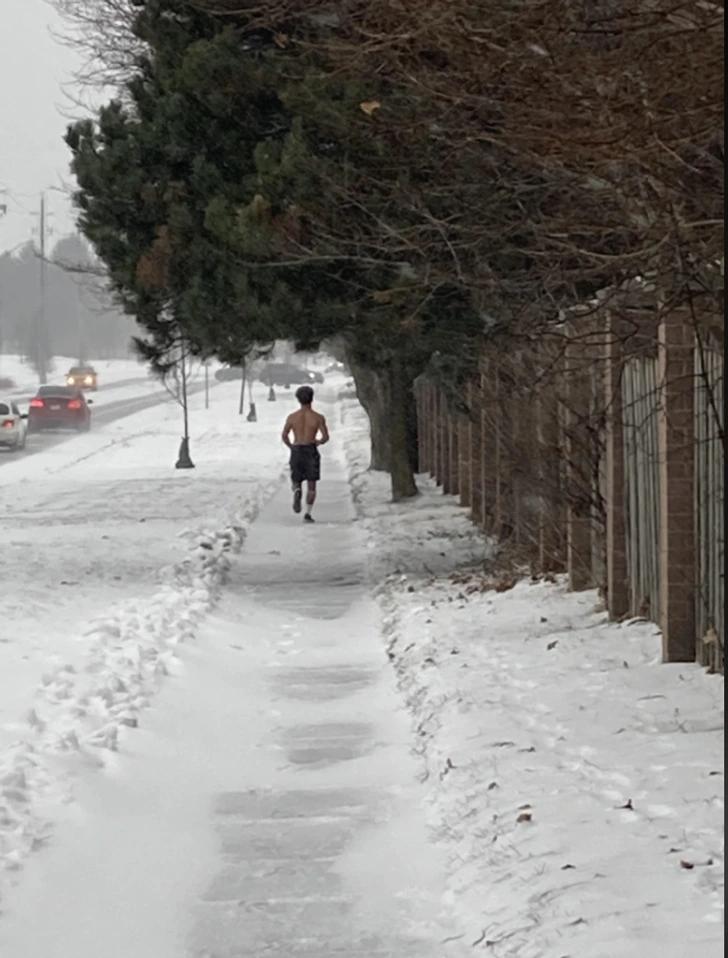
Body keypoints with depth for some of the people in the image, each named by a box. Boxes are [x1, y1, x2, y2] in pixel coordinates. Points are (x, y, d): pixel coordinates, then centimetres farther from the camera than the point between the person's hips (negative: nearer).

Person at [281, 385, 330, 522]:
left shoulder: (292, 417, -1)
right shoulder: (318, 417, -4)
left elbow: (284, 436, -5)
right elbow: (325, 437, -8)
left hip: (296, 452, 1)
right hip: (311, 452, -1)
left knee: (296, 482, 13)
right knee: (311, 485, 8)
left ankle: (297, 492, -23)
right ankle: (308, 514, -2)